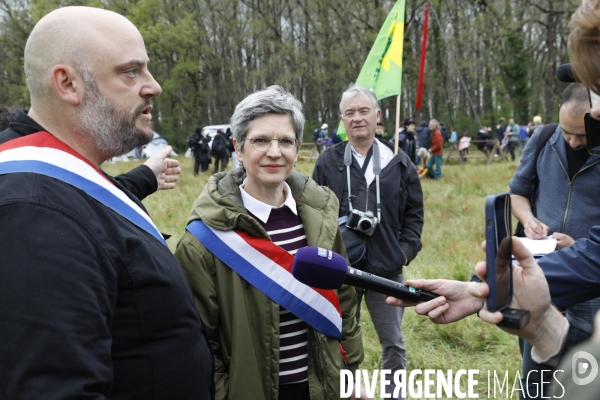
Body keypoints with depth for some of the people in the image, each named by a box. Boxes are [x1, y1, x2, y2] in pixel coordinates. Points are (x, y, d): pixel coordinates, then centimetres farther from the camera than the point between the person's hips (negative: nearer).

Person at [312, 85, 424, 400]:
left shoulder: (399, 163, 3)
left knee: (393, 344, 11)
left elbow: (414, 212, 8)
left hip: (386, 270, 1)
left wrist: (407, 250, -3)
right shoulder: (328, 162, 0)